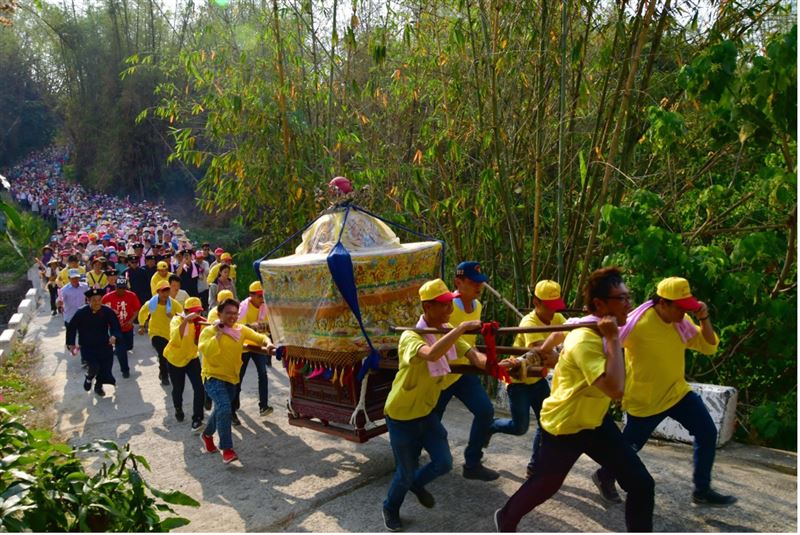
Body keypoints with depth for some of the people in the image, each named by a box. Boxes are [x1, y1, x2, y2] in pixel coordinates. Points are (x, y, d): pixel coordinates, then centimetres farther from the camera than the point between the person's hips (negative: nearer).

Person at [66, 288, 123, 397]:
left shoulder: (107, 312, -11)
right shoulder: (81, 312, -13)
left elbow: (115, 326, -7)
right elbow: (71, 328, -1)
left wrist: (114, 336, -28)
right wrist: (71, 344, -4)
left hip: (104, 346, 2)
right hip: (87, 347, -2)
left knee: (105, 367, 6)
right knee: (93, 367, -17)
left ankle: (98, 386, 35)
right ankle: (89, 378, 21)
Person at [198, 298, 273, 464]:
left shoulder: (241, 329, 2)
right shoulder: (209, 331, -11)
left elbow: (260, 337, 4)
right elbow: (208, 352, -26)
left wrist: (268, 343, -17)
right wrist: (219, 333, -22)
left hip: (231, 378, 6)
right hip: (214, 377, -6)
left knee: (220, 409, 22)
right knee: (224, 408, -24)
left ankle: (207, 434, 51)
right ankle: (227, 449, -15)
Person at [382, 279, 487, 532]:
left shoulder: (448, 333, -4)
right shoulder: (410, 336, -27)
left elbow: (475, 356, -16)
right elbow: (431, 354, -50)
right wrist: (462, 328, -48)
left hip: (427, 412, 6)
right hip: (401, 416, -6)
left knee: (444, 463, 6)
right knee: (406, 472, 6)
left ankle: (417, 484, 39)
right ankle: (390, 509, 37)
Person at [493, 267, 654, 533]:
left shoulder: (600, 329, -3)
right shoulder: (584, 340, -32)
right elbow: (616, 389, -41)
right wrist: (613, 338, -37)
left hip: (595, 421, 8)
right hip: (564, 426, -7)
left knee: (641, 483, -2)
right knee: (544, 485, 14)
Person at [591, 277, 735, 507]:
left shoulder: (681, 321, -3)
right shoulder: (637, 323, -26)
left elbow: (709, 347, 0)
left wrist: (704, 319, -15)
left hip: (677, 391, 7)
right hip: (645, 400, -6)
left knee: (707, 433, 1)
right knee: (630, 445, 7)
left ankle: (702, 491, 17)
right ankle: (604, 477, 36)